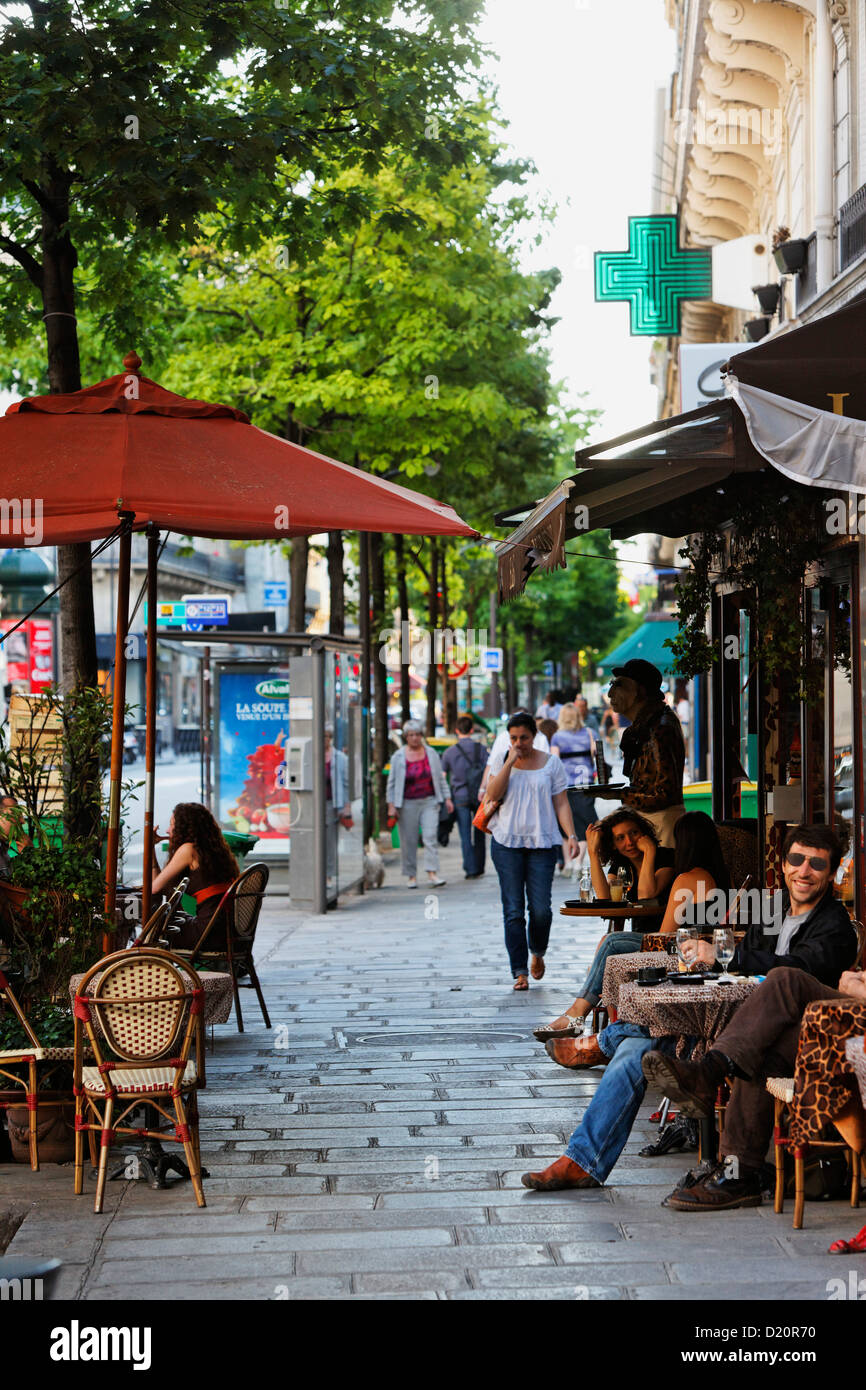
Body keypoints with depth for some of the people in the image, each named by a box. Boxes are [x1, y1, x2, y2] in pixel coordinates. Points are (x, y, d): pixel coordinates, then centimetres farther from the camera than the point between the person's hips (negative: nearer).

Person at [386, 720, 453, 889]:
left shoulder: (431, 753, 7)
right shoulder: (399, 756, 2)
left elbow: (440, 778, 13)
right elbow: (392, 782, 5)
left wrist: (447, 798, 8)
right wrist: (391, 805, -1)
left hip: (429, 801, 1)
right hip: (407, 804, -1)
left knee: (430, 837, -11)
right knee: (409, 841, 1)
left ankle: (433, 874, -15)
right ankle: (411, 876, 11)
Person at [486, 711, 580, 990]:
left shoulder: (551, 763, 6)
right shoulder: (501, 761, 8)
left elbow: (561, 803, 6)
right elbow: (493, 795, -6)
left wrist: (571, 835, -6)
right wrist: (510, 761, -10)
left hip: (542, 842, 0)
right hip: (507, 842, 0)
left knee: (541, 909, -6)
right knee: (513, 910, -3)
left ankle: (538, 952, 24)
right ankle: (519, 970, 2)